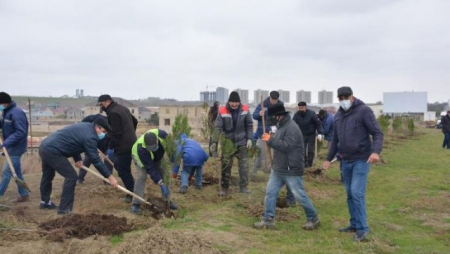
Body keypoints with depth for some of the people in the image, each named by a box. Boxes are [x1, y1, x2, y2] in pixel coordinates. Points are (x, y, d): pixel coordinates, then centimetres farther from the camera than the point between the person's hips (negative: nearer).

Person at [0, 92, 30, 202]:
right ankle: (24, 195, 22)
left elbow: (20, 132, -24)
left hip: (16, 148, -9)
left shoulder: (16, 113, -20)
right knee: (17, 172, 14)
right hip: (12, 147, 9)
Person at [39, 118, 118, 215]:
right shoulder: (90, 136, -17)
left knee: (48, 175, 28)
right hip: (52, 151, -11)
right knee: (71, 176, -6)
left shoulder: (85, 127, 14)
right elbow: (95, 159, -15)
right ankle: (64, 209, -1)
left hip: (44, 146, 11)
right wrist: (109, 176, -11)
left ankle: (45, 202, 48)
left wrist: (77, 159, 10)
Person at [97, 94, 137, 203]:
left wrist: (111, 147, -15)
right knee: (118, 165, 19)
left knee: (123, 170, -5)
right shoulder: (123, 108, 16)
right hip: (130, 143, 10)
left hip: (124, 146, -10)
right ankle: (131, 189, 20)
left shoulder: (113, 113, -16)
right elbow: (135, 121, 26)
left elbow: (115, 133, -21)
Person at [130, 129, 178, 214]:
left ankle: (167, 200, 9)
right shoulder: (140, 148, -44)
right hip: (140, 157, -4)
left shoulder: (162, 134, -38)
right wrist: (161, 184, -39)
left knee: (164, 174, -4)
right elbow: (150, 168, -38)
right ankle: (135, 204, -13)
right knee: (142, 176, -21)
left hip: (158, 156, 4)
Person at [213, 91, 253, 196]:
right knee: (226, 165, 4)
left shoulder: (245, 109, -8)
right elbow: (218, 127, -13)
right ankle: (224, 187, 15)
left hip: (242, 143, 1)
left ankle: (243, 187, 12)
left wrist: (249, 139, -5)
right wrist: (215, 142, -16)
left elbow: (249, 125, 0)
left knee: (244, 165, 2)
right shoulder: (222, 111, -14)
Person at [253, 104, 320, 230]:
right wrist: (270, 139, 5)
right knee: (270, 192, 5)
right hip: (278, 169, 10)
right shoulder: (281, 126, 12)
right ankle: (268, 219, 11)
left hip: (291, 170, -10)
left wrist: (270, 140, -24)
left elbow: (287, 146, -29)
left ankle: (313, 218, 18)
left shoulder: (292, 128, -20)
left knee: (300, 195, 1)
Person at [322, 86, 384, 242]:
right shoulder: (338, 115, 11)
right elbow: (335, 139, 20)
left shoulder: (364, 111, -9)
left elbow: (377, 133, -13)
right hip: (346, 161, 7)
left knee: (357, 193, -13)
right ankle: (354, 224, 23)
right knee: (350, 194, 11)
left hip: (361, 160, -7)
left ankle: (362, 228, -4)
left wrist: (375, 151, -29)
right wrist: (329, 158, 18)